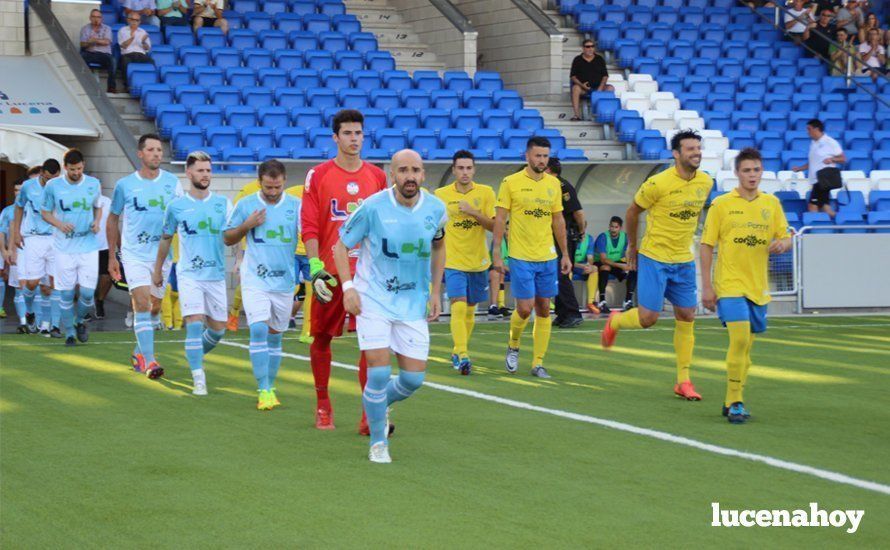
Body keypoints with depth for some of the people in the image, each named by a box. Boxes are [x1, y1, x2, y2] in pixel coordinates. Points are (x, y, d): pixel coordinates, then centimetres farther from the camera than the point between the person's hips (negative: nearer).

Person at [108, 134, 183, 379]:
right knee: (142, 304, -16)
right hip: (134, 254, -3)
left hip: (162, 253, 3)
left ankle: (140, 352, 34)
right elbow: (113, 219, 10)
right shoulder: (124, 184, -1)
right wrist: (112, 256, 9)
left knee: (155, 307, 12)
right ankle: (149, 361, -21)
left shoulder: (172, 182, 2)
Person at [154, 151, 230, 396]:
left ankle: (195, 354, 38)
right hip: (189, 274, -2)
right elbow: (166, 238, 15)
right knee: (195, 323, -16)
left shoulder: (223, 203, 4)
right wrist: (158, 269, 21)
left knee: (218, 328, 8)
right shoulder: (176, 206, 2)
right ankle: (198, 380, -12)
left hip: (216, 274, 3)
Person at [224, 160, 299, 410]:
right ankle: (264, 391, -16)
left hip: (284, 281, 2)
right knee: (258, 330, -17)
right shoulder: (246, 205, 1)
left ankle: (269, 388, 22)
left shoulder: (296, 206, 1)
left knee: (274, 336, 11)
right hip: (255, 279, -2)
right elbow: (228, 239, 9)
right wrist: (247, 225, -9)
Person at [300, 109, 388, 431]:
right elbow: (309, 226, -4)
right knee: (321, 338, 9)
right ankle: (323, 405, 26)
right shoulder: (318, 175, 0)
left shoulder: (377, 177, 9)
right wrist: (316, 268, -13)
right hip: (330, 271, -1)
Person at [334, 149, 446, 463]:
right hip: (373, 299, -4)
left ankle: (380, 404, 35)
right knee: (379, 372, -12)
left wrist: (435, 292, 11)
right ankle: (378, 442, 8)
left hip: (413, 302, 4)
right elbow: (341, 245, -3)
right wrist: (348, 287, -15)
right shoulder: (373, 207, -14)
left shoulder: (435, 209, -3)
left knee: (414, 378, 1)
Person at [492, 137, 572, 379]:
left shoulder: (553, 183, 7)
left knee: (544, 309, 4)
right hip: (521, 257, -4)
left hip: (548, 258, 4)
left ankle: (538, 363, 10)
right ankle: (513, 346, 22)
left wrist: (565, 254, 13)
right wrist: (496, 253, -8)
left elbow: (558, 220, 14)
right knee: (525, 308, -7)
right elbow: (499, 219, -4)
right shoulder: (511, 183, -5)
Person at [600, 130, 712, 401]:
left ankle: (683, 381, 10)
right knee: (648, 317, -7)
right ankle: (615, 321, 28)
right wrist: (632, 246, 7)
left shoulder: (705, 182, 0)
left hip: (684, 261, 5)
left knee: (686, 317, 3)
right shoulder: (658, 184, -18)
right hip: (654, 259, -5)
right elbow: (632, 211, -2)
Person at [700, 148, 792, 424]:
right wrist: (706, 286, -6)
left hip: (758, 287, 4)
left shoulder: (771, 203, 9)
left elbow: (786, 238, 12)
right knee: (740, 337, -19)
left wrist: (782, 244, -13)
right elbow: (706, 246, -1)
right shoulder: (721, 204, -2)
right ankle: (734, 402, -11)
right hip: (730, 284, -4)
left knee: (745, 345, 11)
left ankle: (733, 402, 23)